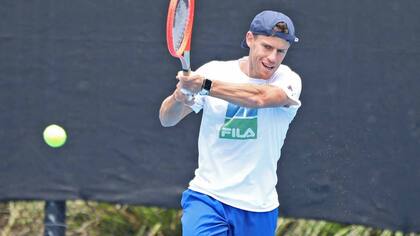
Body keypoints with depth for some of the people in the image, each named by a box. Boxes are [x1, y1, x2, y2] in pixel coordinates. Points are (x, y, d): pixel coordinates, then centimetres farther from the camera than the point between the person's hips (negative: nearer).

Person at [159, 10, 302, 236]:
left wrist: (204, 86, -37)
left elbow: (260, 97, -29)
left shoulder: (289, 81, -6)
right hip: (206, 198, -1)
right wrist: (178, 97, -27)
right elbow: (166, 119, -4)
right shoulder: (214, 71, -3)